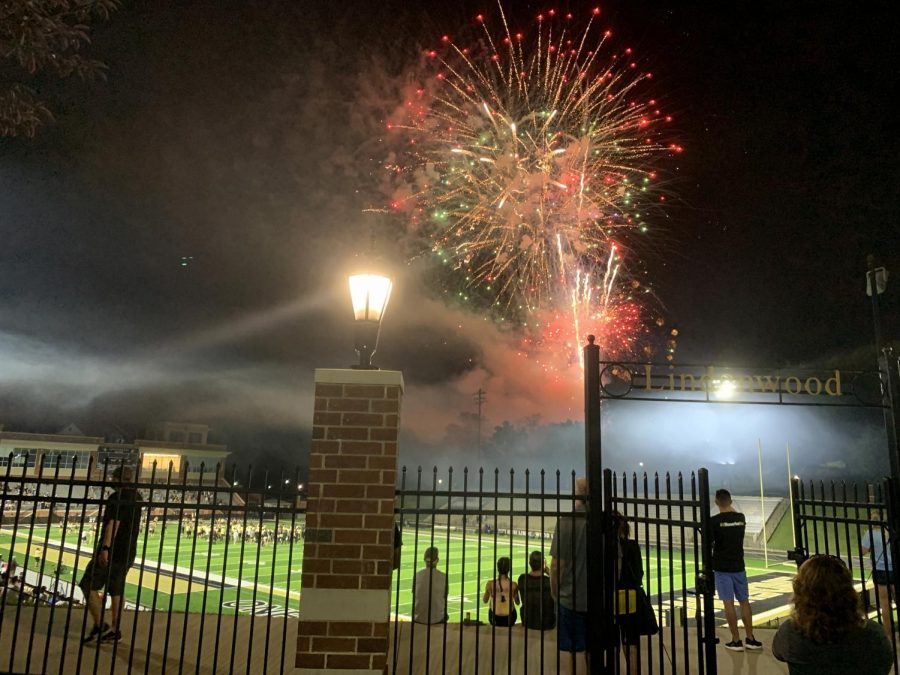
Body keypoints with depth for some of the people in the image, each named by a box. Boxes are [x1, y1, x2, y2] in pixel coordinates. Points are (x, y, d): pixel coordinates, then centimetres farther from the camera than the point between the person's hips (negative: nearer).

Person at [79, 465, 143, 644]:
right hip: (128, 552, 8)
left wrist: (105, 547, -31)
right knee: (116, 590, 13)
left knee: (89, 585, 1)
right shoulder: (137, 497, 12)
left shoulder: (116, 497, -14)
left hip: (112, 551, -8)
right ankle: (114, 630, 15)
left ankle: (99, 625, -3)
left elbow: (113, 523, -25)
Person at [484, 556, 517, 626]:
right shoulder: (513, 584, -15)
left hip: (495, 618, 0)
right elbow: (517, 602, -1)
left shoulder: (490, 584, -15)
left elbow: (485, 600, 0)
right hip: (509, 618, 0)